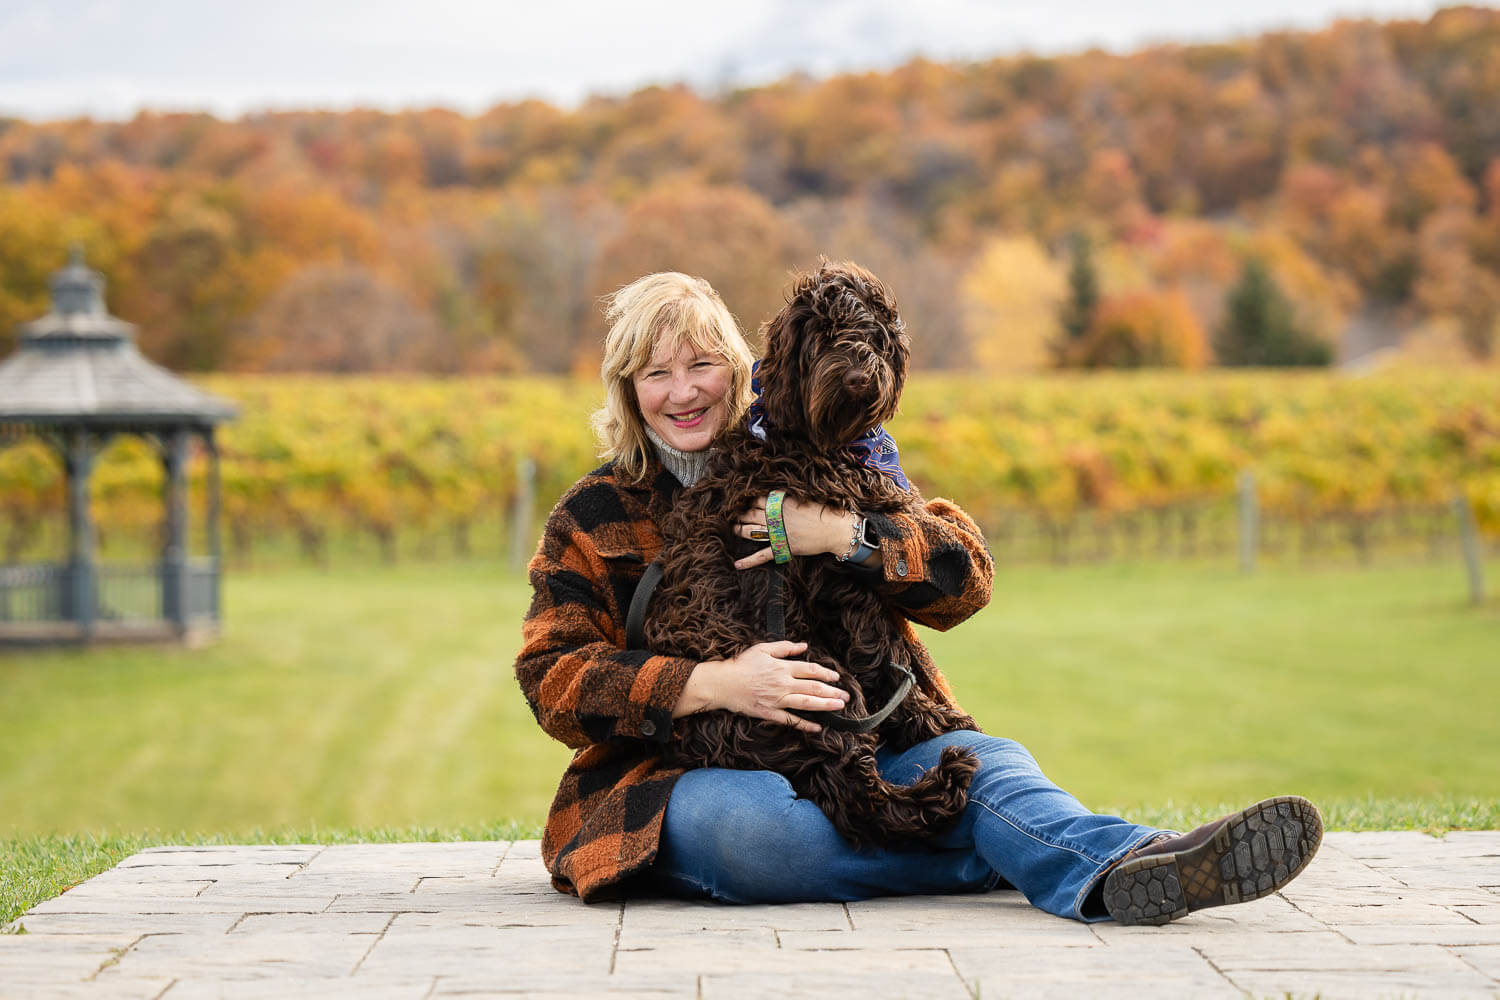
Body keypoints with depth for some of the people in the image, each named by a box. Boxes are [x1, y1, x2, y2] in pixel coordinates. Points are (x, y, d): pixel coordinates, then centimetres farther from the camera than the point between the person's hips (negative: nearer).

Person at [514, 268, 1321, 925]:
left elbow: (963, 574, 3)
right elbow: (554, 676, -4)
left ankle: (1114, 875, -57)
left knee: (977, 758, -27)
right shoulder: (592, 516, 9)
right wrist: (712, 685, -20)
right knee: (742, 825, -38)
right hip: (685, 775, -2)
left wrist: (846, 533, -17)